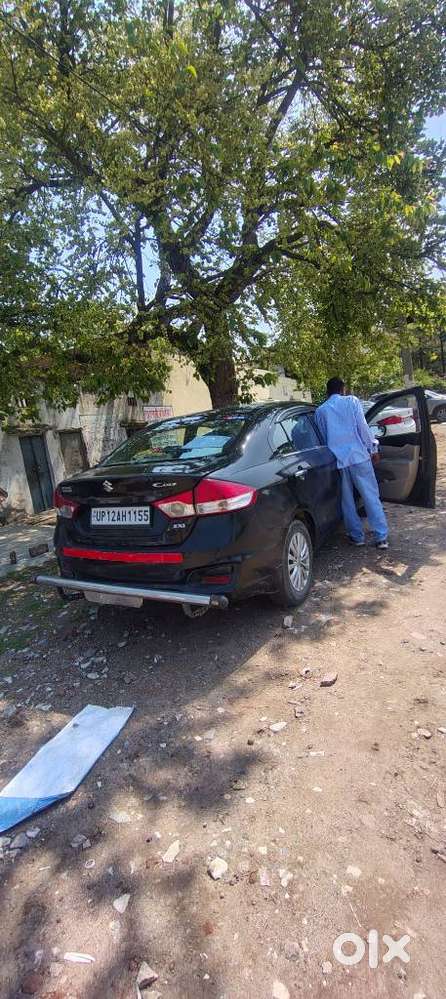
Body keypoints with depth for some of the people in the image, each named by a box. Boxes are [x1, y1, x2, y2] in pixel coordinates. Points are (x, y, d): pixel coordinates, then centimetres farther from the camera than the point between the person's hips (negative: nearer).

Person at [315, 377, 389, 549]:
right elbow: (363, 427, -2)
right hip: (358, 455, -2)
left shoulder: (320, 411, 10)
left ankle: (357, 536, 17)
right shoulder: (351, 401, 2)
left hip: (337, 459, 2)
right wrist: (373, 449, 5)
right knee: (371, 497, 4)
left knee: (347, 501, 12)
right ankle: (381, 537, 5)